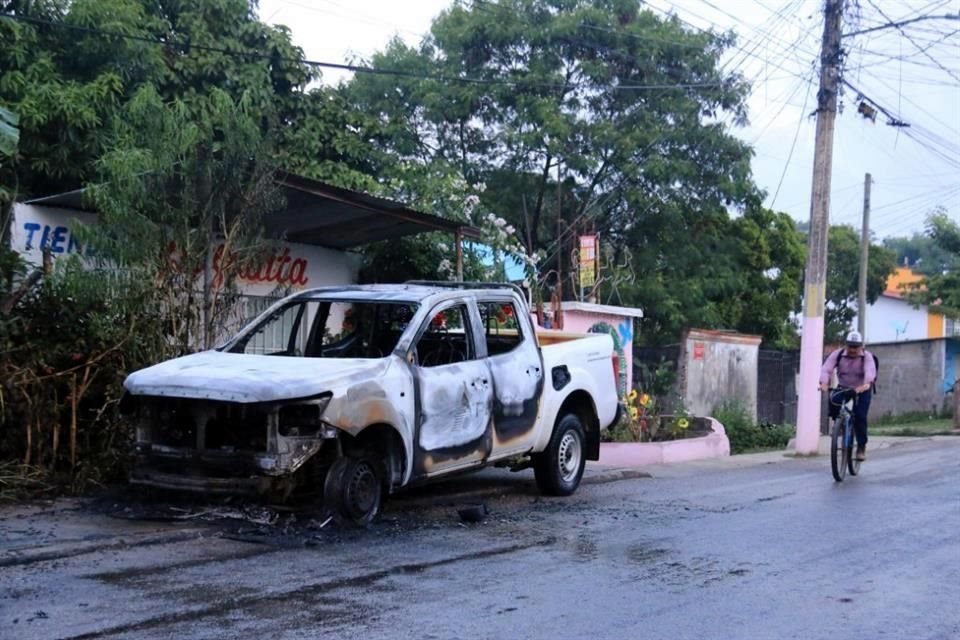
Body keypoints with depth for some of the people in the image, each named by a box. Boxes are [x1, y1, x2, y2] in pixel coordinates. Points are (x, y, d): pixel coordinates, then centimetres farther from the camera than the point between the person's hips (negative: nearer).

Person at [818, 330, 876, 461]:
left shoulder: (867, 356, -17)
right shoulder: (838, 354, -12)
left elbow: (870, 370, -36)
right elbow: (826, 368, -24)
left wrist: (867, 384, -57)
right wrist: (824, 383, -44)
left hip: (862, 391, -2)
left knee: (860, 417, -17)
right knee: (834, 401, -30)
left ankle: (861, 447, 0)